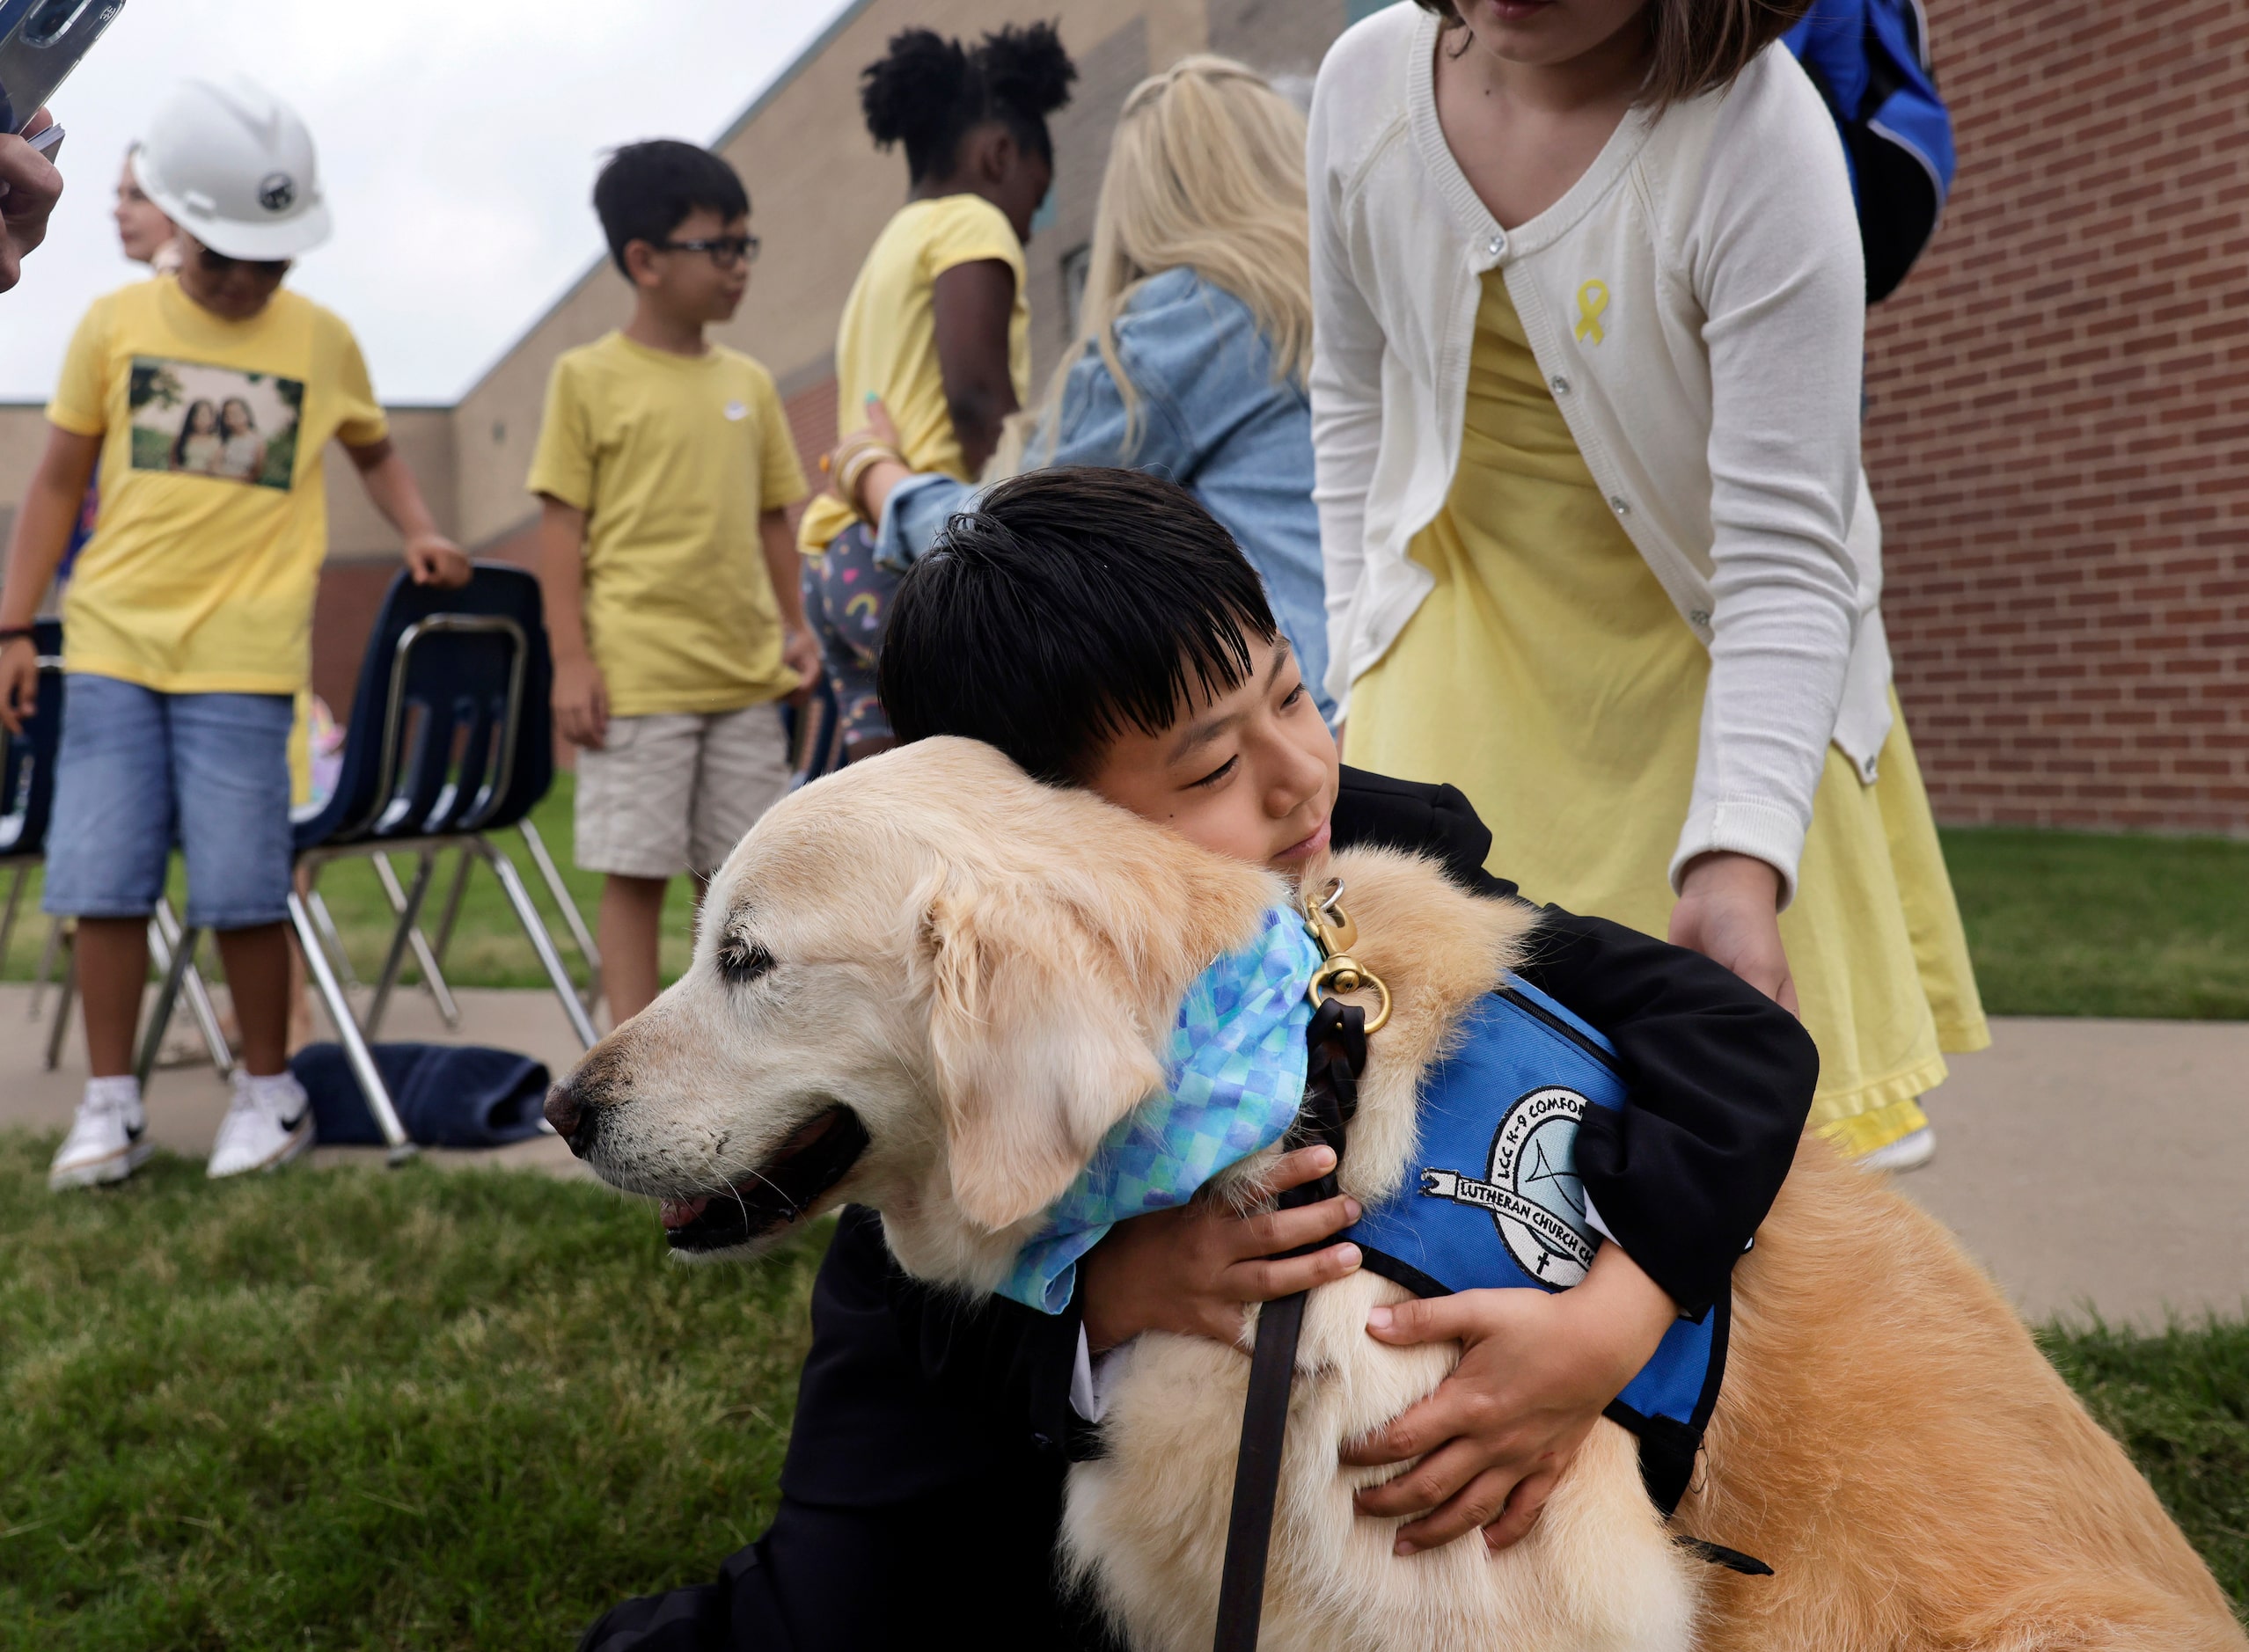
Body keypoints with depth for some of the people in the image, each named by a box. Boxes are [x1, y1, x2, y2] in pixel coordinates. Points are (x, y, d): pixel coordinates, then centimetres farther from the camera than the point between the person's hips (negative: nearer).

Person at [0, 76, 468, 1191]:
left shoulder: (322, 340, 5)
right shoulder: (114, 324, 6)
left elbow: (374, 451, 23)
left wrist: (418, 532, 3)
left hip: (242, 657, -1)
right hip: (113, 645, 2)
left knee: (239, 890, -2)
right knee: (103, 881, 1)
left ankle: (268, 1095, 15)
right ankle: (110, 1107, 13)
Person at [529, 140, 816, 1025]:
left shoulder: (749, 382, 12)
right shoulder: (589, 377, -2)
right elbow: (561, 523, -4)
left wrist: (794, 624, 8)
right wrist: (571, 658, -10)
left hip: (746, 675, 5)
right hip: (636, 677, -5)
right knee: (636, 871, 0)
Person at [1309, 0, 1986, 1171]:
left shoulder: (1758, 133, -25)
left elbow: (1786, 559, -27)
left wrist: (1736, 862, -36)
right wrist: (1361, 657, 5)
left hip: (1719, 667, -3)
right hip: (1467, 627, 3)